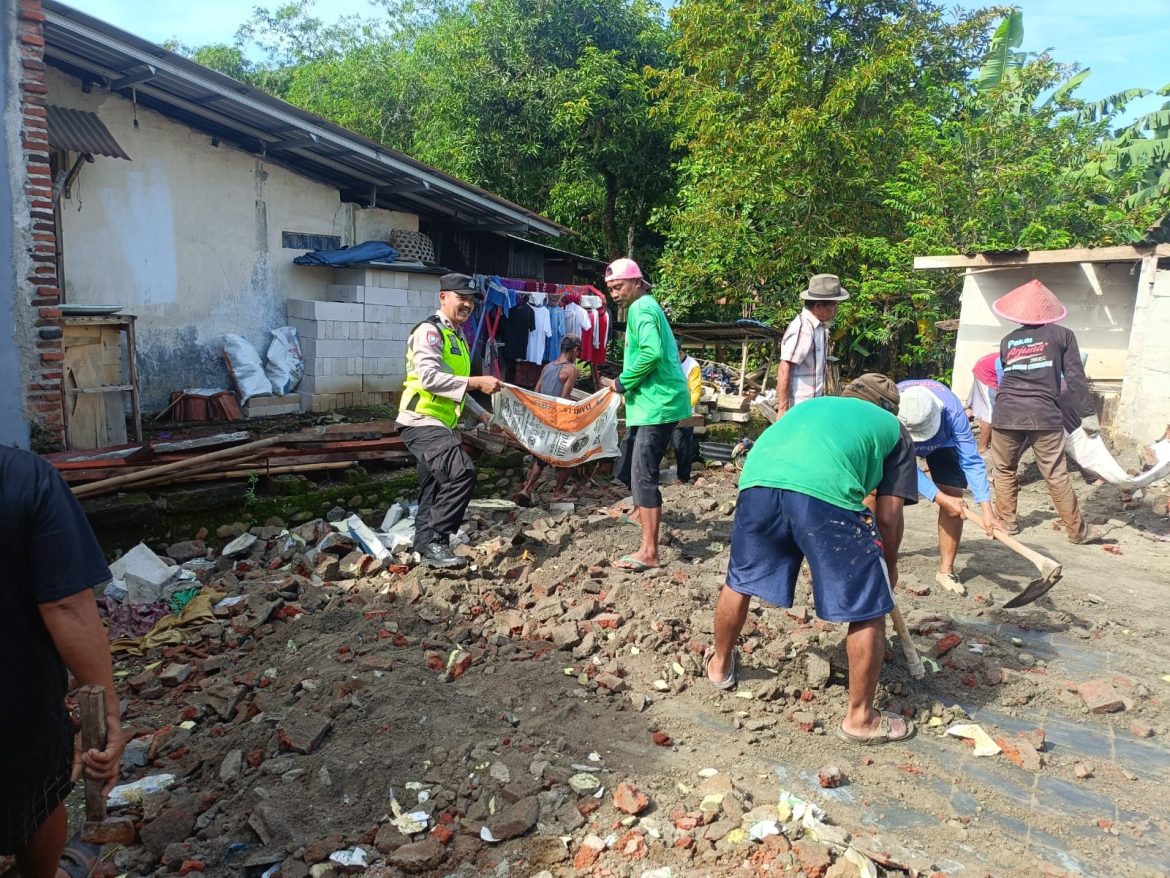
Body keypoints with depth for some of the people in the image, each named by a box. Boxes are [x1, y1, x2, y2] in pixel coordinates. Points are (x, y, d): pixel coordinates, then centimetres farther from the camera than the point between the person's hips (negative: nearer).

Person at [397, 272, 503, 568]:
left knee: (433, 494, 15)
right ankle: (435, 541, -19)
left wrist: (481, 414, 27)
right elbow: (429, 377, -24)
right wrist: (476, 382, -26)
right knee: (462, 472, -27)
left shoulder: (457, 337, 21)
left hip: (438, 425, 10)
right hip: (422, 422, -10)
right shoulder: (429, 331, -9)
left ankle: (425, 548, 25)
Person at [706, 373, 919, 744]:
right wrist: (888, 566, 41)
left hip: (757, 479, 5)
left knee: (740, 581, 28)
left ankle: (720, 665, 49)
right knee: (868, 608, 15)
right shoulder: (894, 429, 29)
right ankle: (860, 718, 27)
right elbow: (888, 517, 21)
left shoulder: (814, 404, 40)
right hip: (825, 491, -4)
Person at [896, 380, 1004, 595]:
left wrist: (987, 510, -43)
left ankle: (946, 570, -2)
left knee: (954, 496, -15)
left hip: (942, 443, 0)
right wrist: (940, 498, -38)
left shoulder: (952, 410, -40)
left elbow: (971, 461, -36)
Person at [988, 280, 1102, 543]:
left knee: (1004, 470, 16)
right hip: (1044, 414, -2)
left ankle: (1007, 521, 23)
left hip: (1006, 413, 2)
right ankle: (1077, 530, 13)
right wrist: (1087, 414, 5)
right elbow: (1075, 377, 3)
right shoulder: (1062, 334, 9)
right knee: (1057, 476, 4)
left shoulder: (1008, 341, 17)